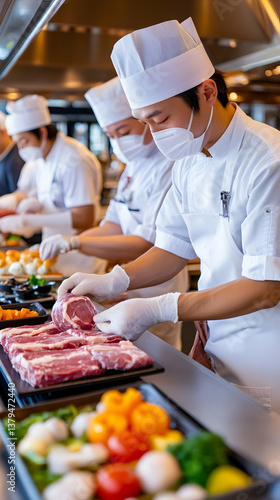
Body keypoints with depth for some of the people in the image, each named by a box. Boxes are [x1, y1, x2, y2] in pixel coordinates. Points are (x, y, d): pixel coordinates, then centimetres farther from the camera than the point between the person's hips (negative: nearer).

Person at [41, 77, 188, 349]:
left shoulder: (170, 168, -20)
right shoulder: (134, 166, 10)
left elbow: (147, 245, -26)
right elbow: (115, 227, 7)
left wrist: (76, 242, -29)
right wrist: (63, 243, -7)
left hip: (156, 289, -8)